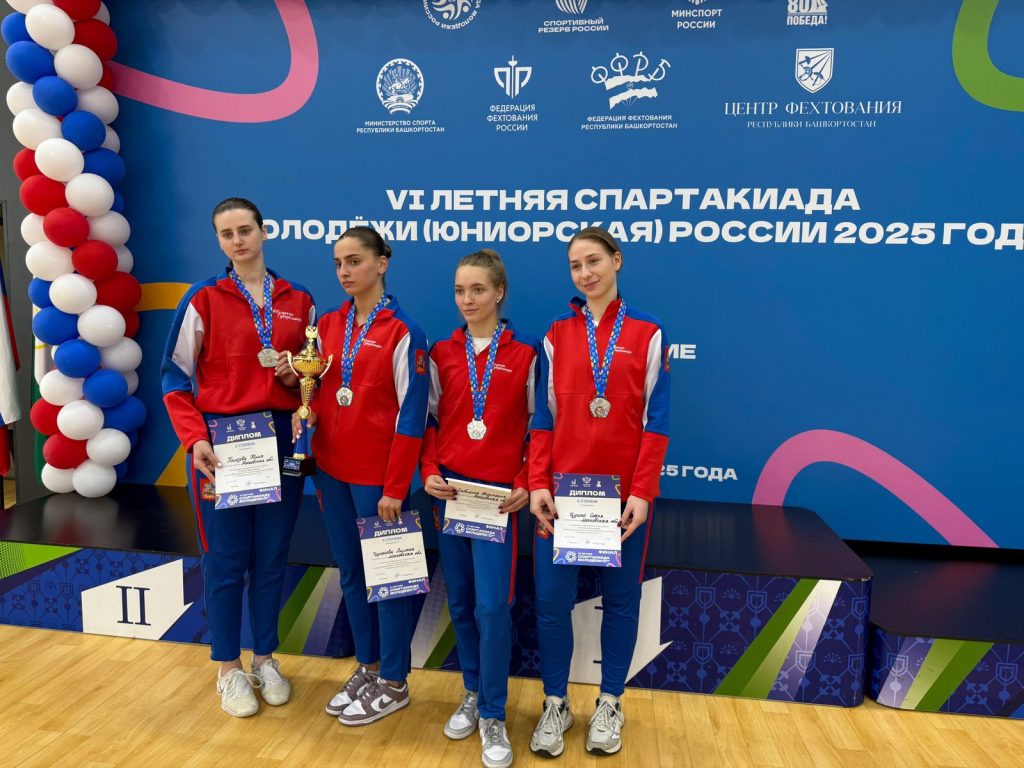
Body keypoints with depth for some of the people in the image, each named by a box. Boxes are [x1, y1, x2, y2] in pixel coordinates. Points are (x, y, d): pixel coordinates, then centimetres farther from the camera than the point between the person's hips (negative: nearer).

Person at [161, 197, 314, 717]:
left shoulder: (298, 301, 6)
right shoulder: (203, 299, -3)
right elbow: (175, 378, -3)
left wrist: (298, 376, -7)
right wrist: (194, 440, -15)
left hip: (281, 440, 3)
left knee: (272, 557, 11)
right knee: (226, 559, 5)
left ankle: (265, 659, 28)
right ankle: (229, 669, 22)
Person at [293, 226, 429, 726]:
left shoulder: (402, 332, -11)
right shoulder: (328, 324, 7)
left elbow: (412, 415, -13)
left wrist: (395, 487, -14)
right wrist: (305, 412, -6)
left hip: (377, 475, -6)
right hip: (332, 470, 6)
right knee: (350, 572, 16)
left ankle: (393, 683, 23)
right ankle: (367, 667, 34)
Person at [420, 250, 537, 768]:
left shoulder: (524, 354, -2)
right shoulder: (441, 354, 6)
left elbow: (536, 426, 0)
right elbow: (429, 420, 8)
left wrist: (526, 484, -8)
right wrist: (429, 472, -5)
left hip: (499, 493, -3)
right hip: (449, 490, 3)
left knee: (492, 607, -6)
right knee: (460, 603, 11)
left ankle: (493, 717, 12)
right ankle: (472, 695, 30)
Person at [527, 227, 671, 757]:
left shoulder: (647, 334, 1)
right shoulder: (557, 335, 6)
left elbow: (656, 421, -3)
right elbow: (544, 416, 4)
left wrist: (641, 491, -11)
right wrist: (537, 484, -6)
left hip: (625, 491, -1)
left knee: (620, 599, 10)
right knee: (552, 599, 2)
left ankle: (609, 704, 29)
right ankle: (555, 704, 23)